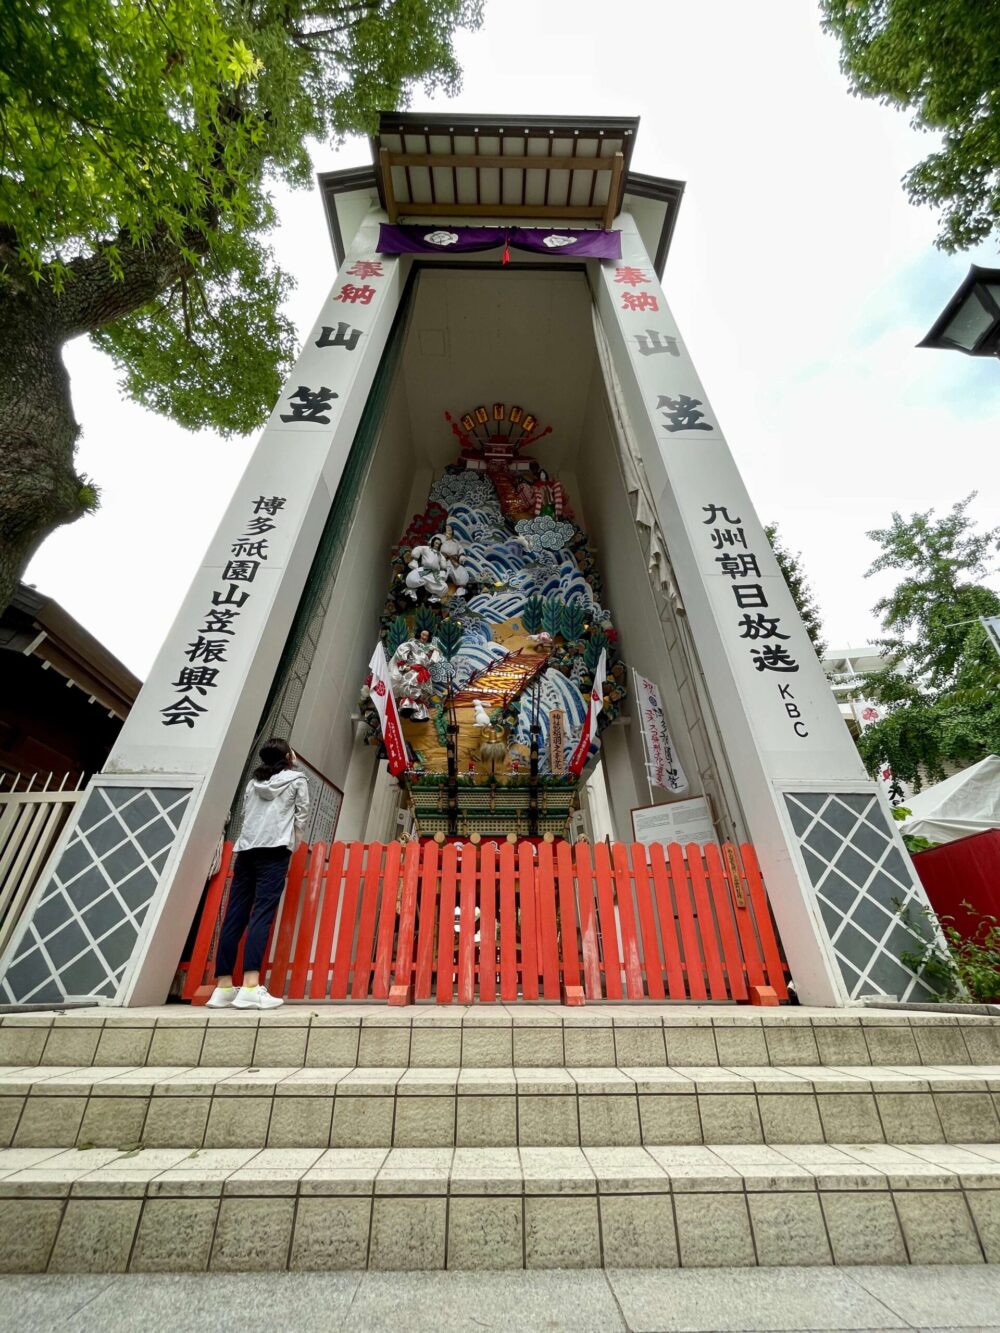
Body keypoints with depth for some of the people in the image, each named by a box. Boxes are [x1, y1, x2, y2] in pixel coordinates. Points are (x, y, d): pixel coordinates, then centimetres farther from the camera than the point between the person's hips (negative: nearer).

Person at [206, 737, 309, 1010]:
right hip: (275, 850, -5)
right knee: (261, 914, -11)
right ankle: (250, 988, -16)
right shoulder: (297, 779, 9)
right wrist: (293, 846, 22)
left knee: (234, 916, 5)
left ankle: (223, 987, 7)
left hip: (246, 849, 5)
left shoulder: (254, 781, 22)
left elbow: (246, 815, 20)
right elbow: (301, 817, 7)